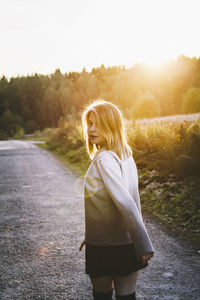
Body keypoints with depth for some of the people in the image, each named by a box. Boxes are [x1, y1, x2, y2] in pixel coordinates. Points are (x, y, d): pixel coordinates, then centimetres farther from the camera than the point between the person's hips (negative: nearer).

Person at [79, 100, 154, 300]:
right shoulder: (125, 155, 6)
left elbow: (125, 203, -25)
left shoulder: (103, 159, -19)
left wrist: (143, 244, -23)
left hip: (104, 247, -7)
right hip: (127, 244, 7)